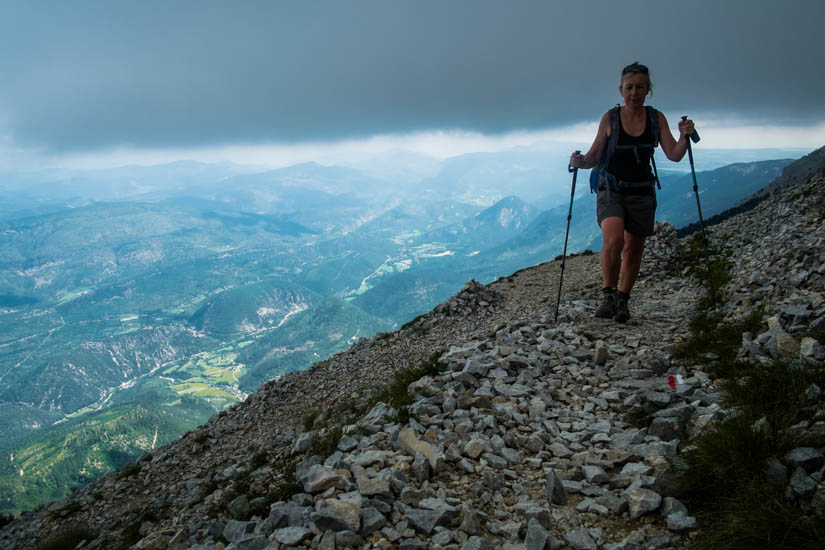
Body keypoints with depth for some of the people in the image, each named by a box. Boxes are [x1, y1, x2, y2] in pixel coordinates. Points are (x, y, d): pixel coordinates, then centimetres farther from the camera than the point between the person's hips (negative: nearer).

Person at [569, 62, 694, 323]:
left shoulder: (657, 119, 1)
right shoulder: (610, 118, -4)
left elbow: (674, 155, -4)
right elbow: (594, 157, -1)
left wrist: (684, 137, -23)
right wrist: (581, 161, -22)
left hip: (641, 192, 3)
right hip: (611, 190, -3)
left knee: (633, 249, 6)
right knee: (613, 238, -26)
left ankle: (622, 301, 22)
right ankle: (608, 295, -9)